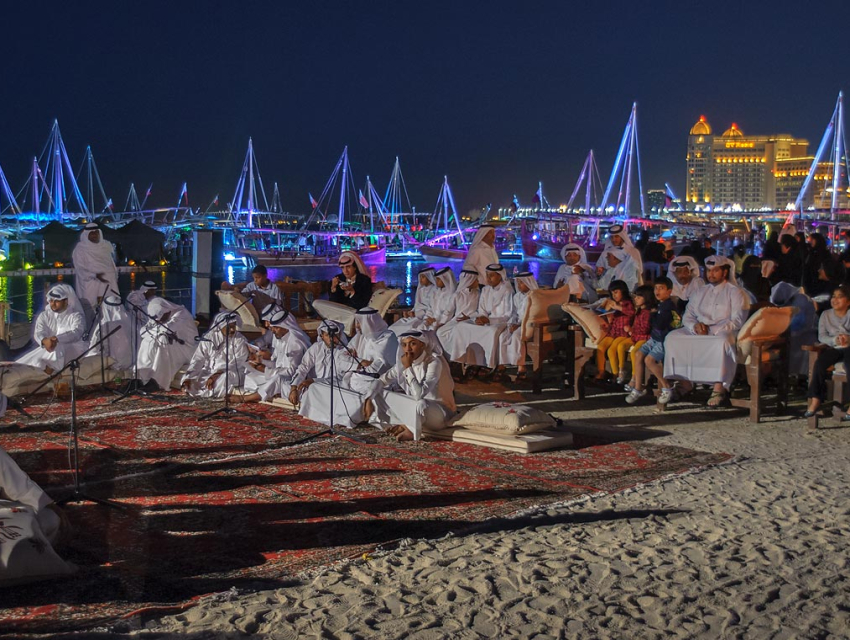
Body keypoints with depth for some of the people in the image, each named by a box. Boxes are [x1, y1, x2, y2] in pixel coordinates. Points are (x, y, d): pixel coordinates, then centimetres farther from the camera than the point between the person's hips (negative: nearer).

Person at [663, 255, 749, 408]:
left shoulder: (735, 292, 5)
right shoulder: (701, 292, 24)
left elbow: (737, 321, -8)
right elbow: (687, 316, 16)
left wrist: (712, 330, -17)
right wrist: (695, 325, -8)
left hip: (723, 333, -6)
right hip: (698, 332, 6)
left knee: (722, 342, -40)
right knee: (673, 338, -16)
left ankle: (719, 389, -38)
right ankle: (685, 383, -16)